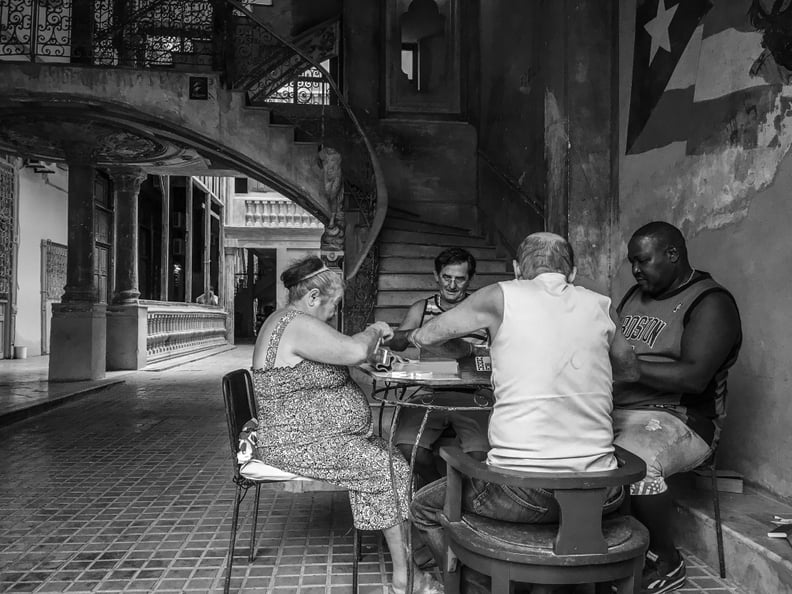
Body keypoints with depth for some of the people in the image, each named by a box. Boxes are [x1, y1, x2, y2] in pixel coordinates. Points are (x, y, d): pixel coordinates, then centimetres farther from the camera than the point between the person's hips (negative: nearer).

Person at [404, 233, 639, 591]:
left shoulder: (502, 296, -2)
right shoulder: (598, 306, 8)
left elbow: (422, 337, 9)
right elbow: (630, 370, 25)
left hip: (523, 494, -4)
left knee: (423, 508, 20)